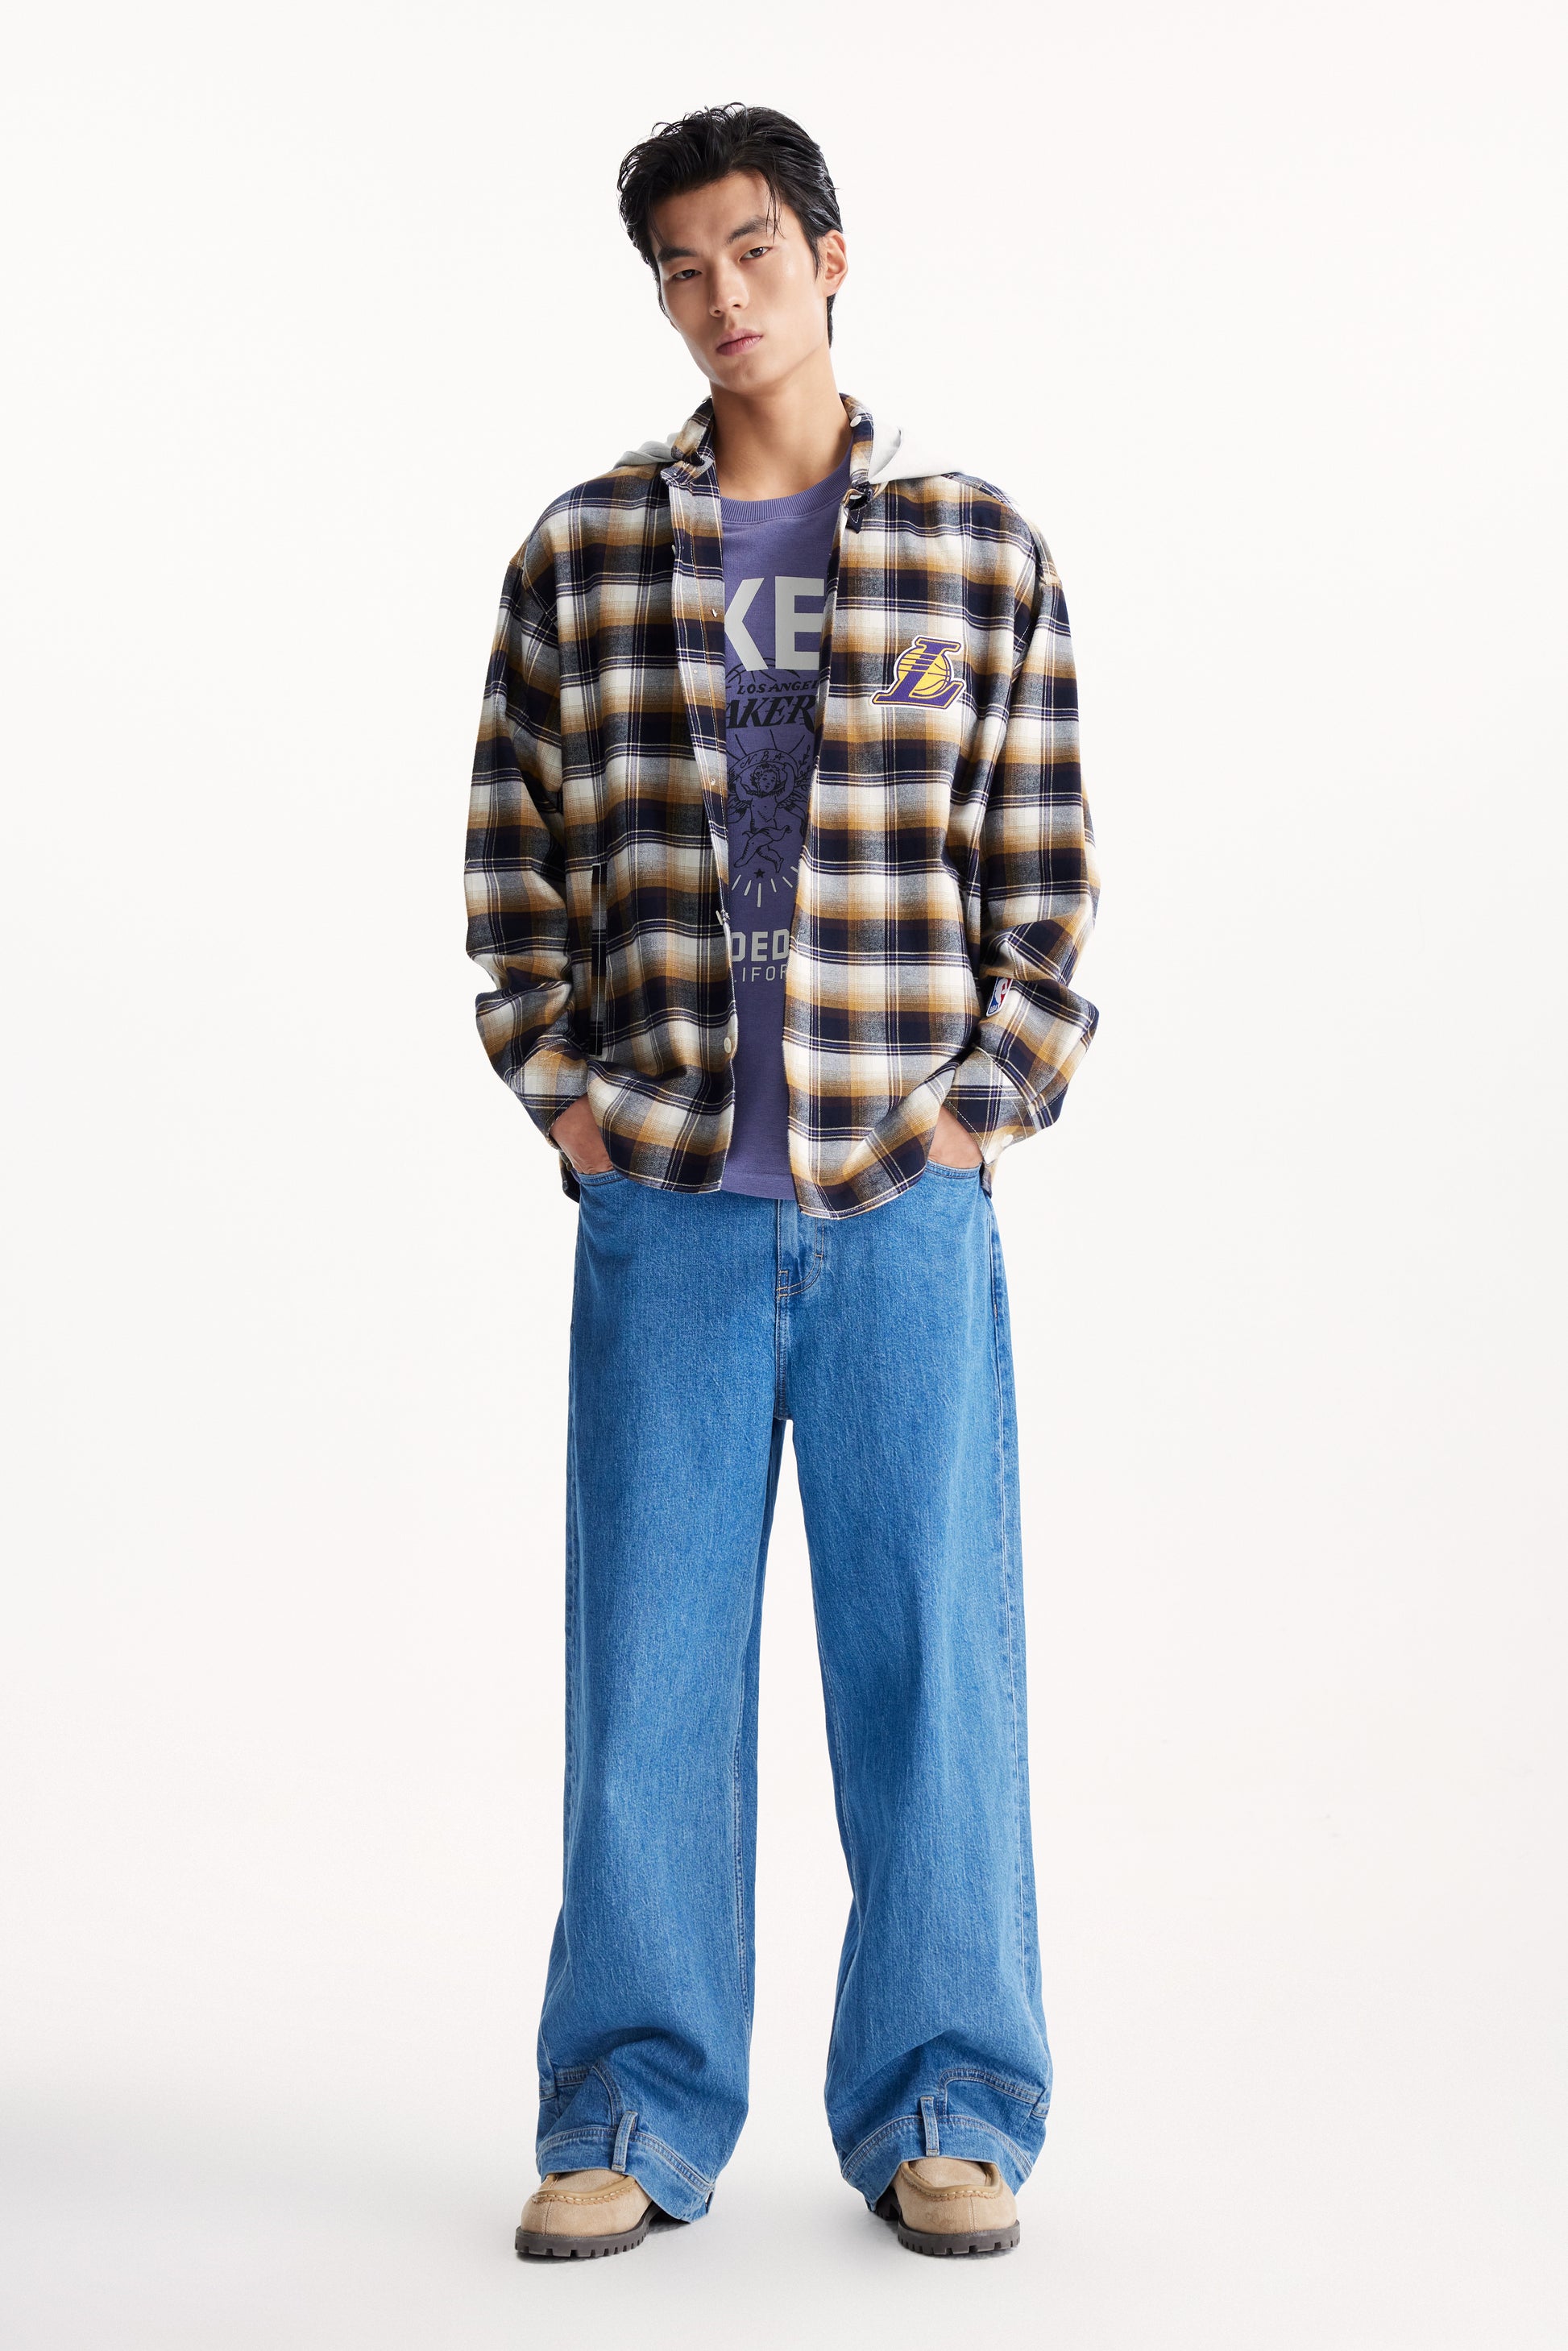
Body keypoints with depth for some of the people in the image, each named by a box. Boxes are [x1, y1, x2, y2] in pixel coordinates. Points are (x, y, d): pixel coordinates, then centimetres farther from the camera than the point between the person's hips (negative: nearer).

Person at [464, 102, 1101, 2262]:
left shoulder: (982, 555, 5)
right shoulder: (581, 557, 7)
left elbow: (1047, 871, 6)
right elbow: (514, 854, 10)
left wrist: (995, 1096, -4)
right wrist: (557, 1087, 1)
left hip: (905, 1210, -1)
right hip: (663, 1213, 1)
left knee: (932, 1659, 4)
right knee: (648, 1671, 5)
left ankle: (943, 2113, 17)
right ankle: (634, 2117, 18)